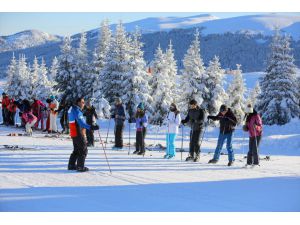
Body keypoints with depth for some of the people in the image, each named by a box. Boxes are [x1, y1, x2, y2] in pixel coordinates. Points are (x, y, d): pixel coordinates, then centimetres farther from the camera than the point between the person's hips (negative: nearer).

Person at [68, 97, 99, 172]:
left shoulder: (72, 109, 14)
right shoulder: (77, 111, -18)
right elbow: (81, 123, -29)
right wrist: (90, 127, -38)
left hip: (73, 133, 10)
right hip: (79, 133, -10)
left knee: (76, 150, 20)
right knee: (83, 150, -3)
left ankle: (71, 165, 23)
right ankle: (80, 167, -2)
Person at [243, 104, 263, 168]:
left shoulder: (256, 116, -14)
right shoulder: (248, 117, 8)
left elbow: (260, 126, -15)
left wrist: (256, 127, -35)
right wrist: (245, 128, -5)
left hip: (257, 135, -6)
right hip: (251, 135, 6)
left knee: (255, 149, -10)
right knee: (250, 149, 5)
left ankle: (256, 163, -3)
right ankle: (249, 162, 11)